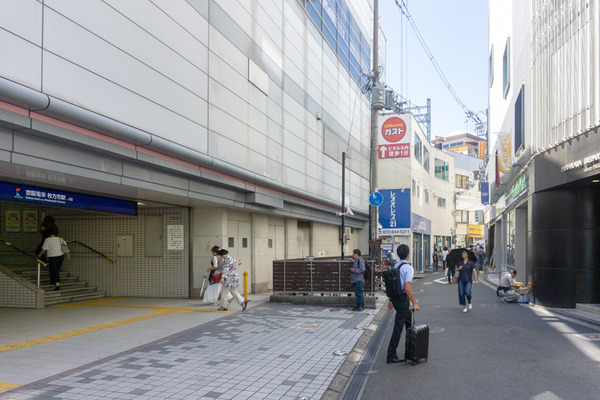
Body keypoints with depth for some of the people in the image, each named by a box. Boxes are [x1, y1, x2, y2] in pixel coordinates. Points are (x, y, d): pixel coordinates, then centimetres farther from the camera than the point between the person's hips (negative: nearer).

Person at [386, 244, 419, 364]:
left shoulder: (395, 267, 9)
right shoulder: (408, 268, -15)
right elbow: (407, 287, -22)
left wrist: (391, 300, 23)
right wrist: (415, 303, -16)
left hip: (395, 298, 8)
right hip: (402, 299, -8)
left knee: (409, 321, 24)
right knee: (398, 328, -4)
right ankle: (391, 356, -1)